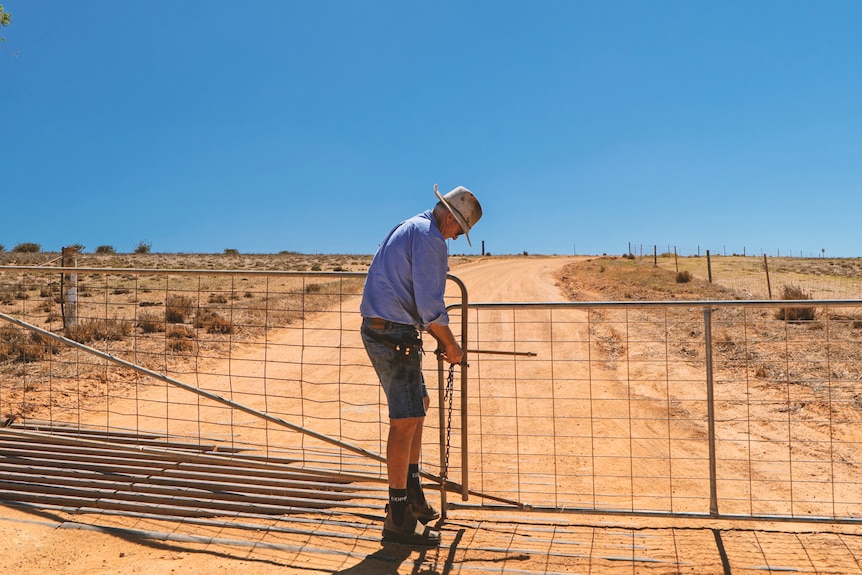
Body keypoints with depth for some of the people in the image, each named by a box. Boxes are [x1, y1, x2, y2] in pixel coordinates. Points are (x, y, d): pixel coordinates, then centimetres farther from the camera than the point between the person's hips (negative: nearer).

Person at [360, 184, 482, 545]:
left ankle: (412, 493, 28)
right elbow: (431, 305, -18)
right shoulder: (430, 239, -13)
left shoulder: (410, 228, 19)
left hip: (381, 328, 11)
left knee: (419, 403, 19)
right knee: (405, 419, -7)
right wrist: (450, 344, -3)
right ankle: (399, 518, 1)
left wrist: (440, 337, 19)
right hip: (394, 334, -11)